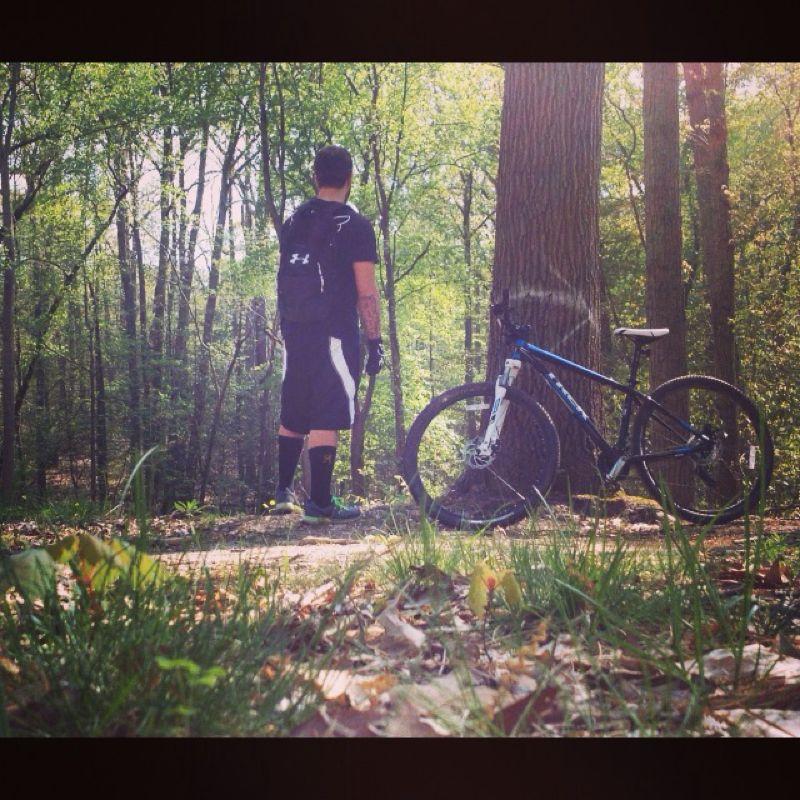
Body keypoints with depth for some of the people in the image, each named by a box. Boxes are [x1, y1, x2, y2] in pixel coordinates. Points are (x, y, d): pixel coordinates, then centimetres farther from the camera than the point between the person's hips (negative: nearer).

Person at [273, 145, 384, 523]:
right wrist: (375, 341, -5)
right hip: (334, 334, -6)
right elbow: (366, 292, -11)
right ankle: (320, 503, -2)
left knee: (292, 416, 16)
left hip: (295, 333, 6)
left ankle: (283, 492, 21)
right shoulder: (355, 226, -8)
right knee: (325, 419, -4)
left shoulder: (292, 223, 10)